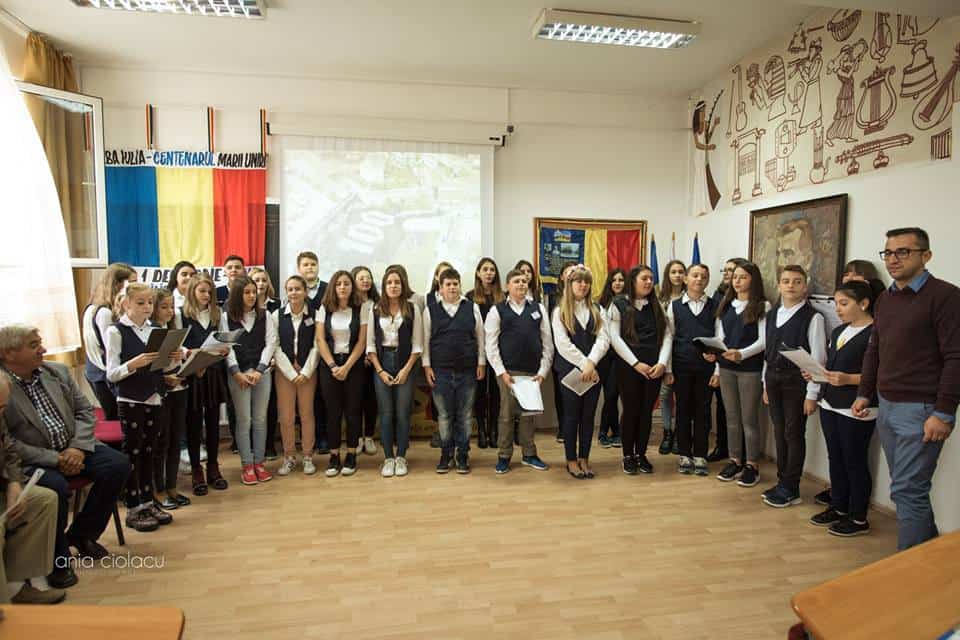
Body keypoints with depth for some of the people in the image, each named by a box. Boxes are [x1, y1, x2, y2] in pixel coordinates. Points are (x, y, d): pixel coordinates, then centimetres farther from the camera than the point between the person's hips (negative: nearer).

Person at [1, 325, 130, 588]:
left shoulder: (58, 372, 6)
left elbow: (85, 411, 7)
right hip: (31, 461, -6)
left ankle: (81, 533, 8)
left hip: (71, 449, 6)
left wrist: (78, 448, -9)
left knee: (118, 464, -14)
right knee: (56, 486, -34)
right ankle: (57, 559, -7)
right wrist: (54, 459, -21)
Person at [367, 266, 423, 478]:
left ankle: (401, 457, 14)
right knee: (386, 413, 4)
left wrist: (406, 370, -8)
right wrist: (380, 371, -4)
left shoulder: (412, 309, 0)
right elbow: (370, 343, 4)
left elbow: (417, 344, 0)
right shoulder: (375, 309, 4)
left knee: (403, 413, 1)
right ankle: (388, 458, 14)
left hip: (405, 365, -1)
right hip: (381, 365, 1)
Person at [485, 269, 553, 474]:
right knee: (507, 414, 3)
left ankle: (529, 454, 23)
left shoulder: (539, 309, 7)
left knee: (528, 414, 10)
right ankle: (504, 456, 16)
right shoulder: (497, 310, 1)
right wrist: (501, 372, -9)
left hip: (532, 372, 2)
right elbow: (491, 345, -2)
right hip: (507, 371, -2)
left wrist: (543, 371, 0)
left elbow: (547, 342, 7)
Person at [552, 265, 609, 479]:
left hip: (593, 370, 3)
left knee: (588, 415, 8)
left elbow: (603, 339, -2)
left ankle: (584, 458, 20)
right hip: (569, 370, -3)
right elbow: (563, 344, -10)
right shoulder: (560, 311, 0)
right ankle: (571, 460, 16)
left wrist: (591, 363, -17)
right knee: (571, 415, 4)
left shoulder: (596, 310, 10)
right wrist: (583, 366, -16)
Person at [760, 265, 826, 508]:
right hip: (773, 379, 6)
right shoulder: (772, 314, 9)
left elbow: (818, 358, -11)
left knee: (794, 434, 2)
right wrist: (766, 383, 12)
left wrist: (812, 394, -12)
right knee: (779, 432, 13)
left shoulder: (812, 317, -10)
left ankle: (790, 489, 13)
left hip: (797, 381, -6)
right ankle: (782, 481, 25)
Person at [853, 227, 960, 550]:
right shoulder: (885, 299, 13)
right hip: (887, 407, 7)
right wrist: (864, 393, 16)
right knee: (909, 488, 15)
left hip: (921, 410, -7)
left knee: (907, 491, -4)